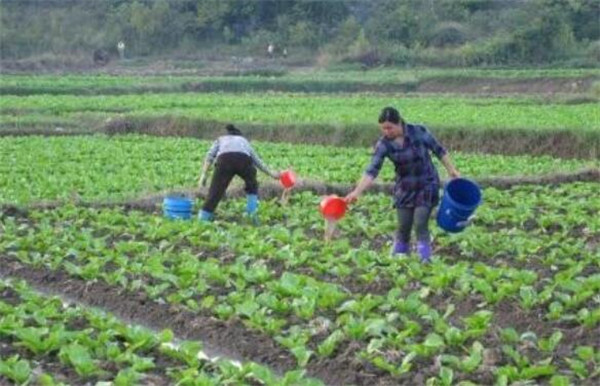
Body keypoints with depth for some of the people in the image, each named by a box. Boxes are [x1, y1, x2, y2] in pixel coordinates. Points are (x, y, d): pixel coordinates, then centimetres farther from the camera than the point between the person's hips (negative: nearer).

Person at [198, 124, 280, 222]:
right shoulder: (244, 140, 42)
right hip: (244, 159, 1)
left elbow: (210, 156, 20)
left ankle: (202, 220, -6)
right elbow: (257, 160, 48)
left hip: (224, 159, -1)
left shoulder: (221, 139, 37)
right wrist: (270, 173, 60)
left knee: (215, 192, 0)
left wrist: (204, 175, 12)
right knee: (252, 185, 28)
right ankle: (252, 213, 16)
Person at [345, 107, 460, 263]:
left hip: (427, 185, -2)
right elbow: (372, 170, -22)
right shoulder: (383, 144, -15)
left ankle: (425, 260, -2)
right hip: (404, 188, 2)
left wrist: (452, 170, -2)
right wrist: (356, 192, -34)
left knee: (420, 224, -11)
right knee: (403, 226, 4)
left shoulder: (419, 132, -19)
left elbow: (439, 150, -5)